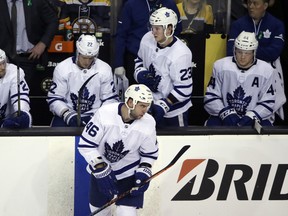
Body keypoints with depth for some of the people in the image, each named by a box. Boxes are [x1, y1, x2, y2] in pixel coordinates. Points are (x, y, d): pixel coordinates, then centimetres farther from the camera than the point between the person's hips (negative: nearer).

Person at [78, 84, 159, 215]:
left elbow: (149, 153, -2)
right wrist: (101, 169, -25)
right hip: (100, 169, 1)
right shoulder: (104, 114, -27)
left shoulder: (148, 124, -19)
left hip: (130, 173, 0)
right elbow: (85, 144, -21)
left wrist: (143, 173, -15)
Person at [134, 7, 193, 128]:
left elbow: (184, 89, -23)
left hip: (174, 109, -5)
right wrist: (141, 74, -6)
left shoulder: (181, 54, -26)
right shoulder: (147, 39, -8)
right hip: (152, 104, 5)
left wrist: (163, 105, -24)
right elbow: (139, 60, 13)